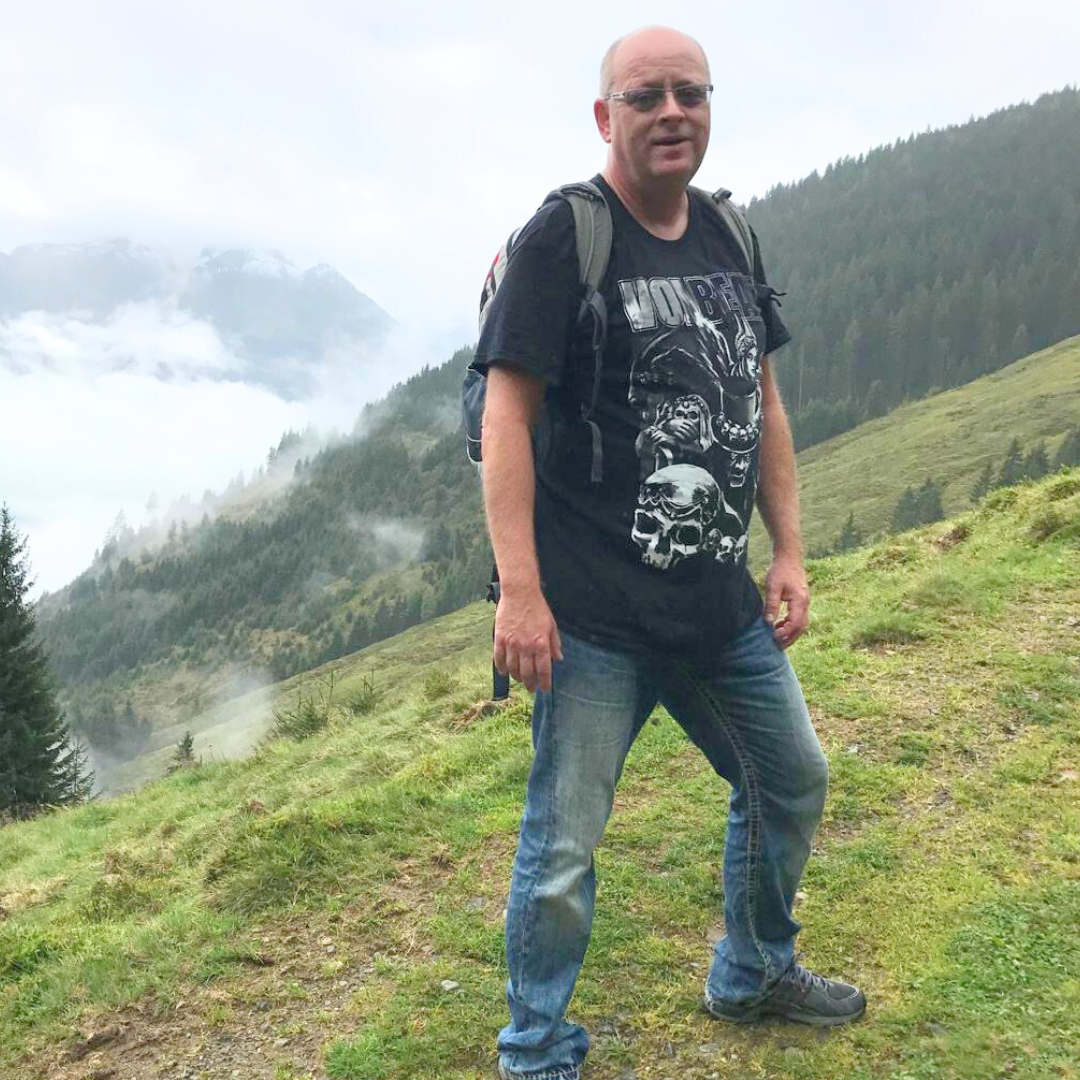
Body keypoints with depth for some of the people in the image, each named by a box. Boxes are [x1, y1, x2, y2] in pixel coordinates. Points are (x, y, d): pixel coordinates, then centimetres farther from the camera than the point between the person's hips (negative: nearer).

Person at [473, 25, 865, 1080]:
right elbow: (508, 415, -15)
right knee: (562, 847, 1)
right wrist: (520, 591, -21)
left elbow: (762, 405, 15)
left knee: (792, 784, 21)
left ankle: (753, 974, 46)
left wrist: (789, 552, 10)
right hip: (594, 616, -7)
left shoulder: (729, 241, 11)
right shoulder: (561, 240, -9)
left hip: (724, 604, 7)